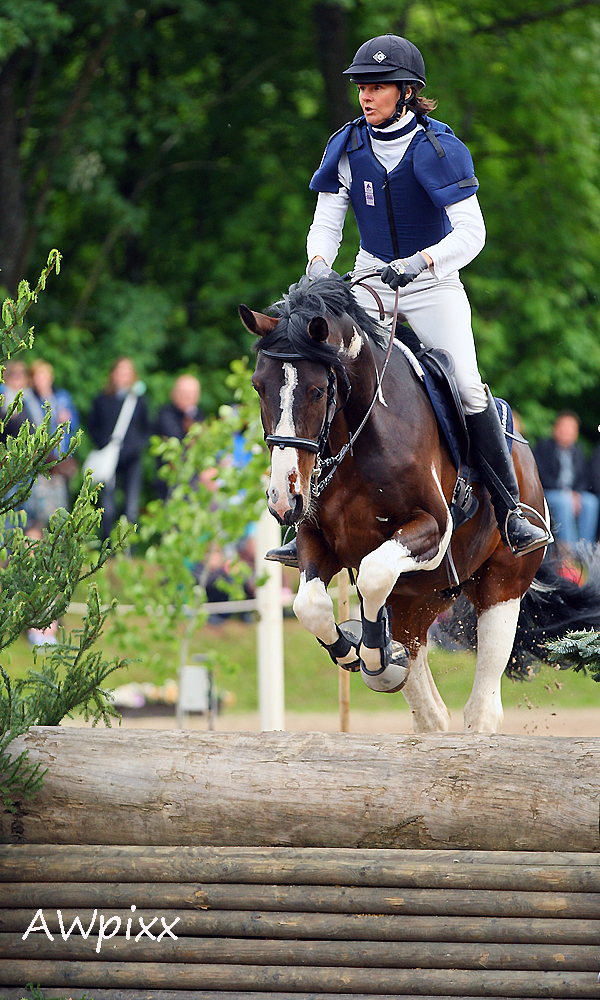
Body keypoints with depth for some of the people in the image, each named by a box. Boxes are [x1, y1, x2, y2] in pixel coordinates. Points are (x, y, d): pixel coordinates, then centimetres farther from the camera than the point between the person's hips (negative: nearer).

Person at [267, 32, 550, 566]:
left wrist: (421, 262, -35)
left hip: (433, 281, -3)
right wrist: (319, 263, -19)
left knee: (468, 386, -19)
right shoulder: (348, 147, -2)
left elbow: (471, 232, -20)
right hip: (372, 278, 4)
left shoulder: (437, 147, -15)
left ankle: (510, 511, -8)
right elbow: (326, 222, 3)